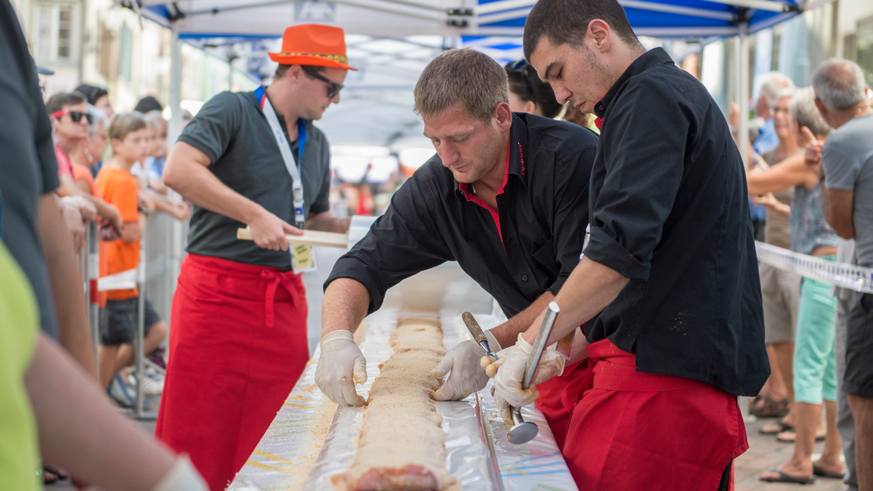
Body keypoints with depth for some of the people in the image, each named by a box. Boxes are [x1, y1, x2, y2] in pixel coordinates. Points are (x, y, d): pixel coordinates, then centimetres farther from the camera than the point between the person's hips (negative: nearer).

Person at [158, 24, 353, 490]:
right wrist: (255, 214, -20)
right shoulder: (232, 110, -4)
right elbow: (179, 170, -19)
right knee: (197, 436, -5)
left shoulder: (317, 144, 19)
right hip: (217, 289, -6)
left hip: (284, 298, 7)